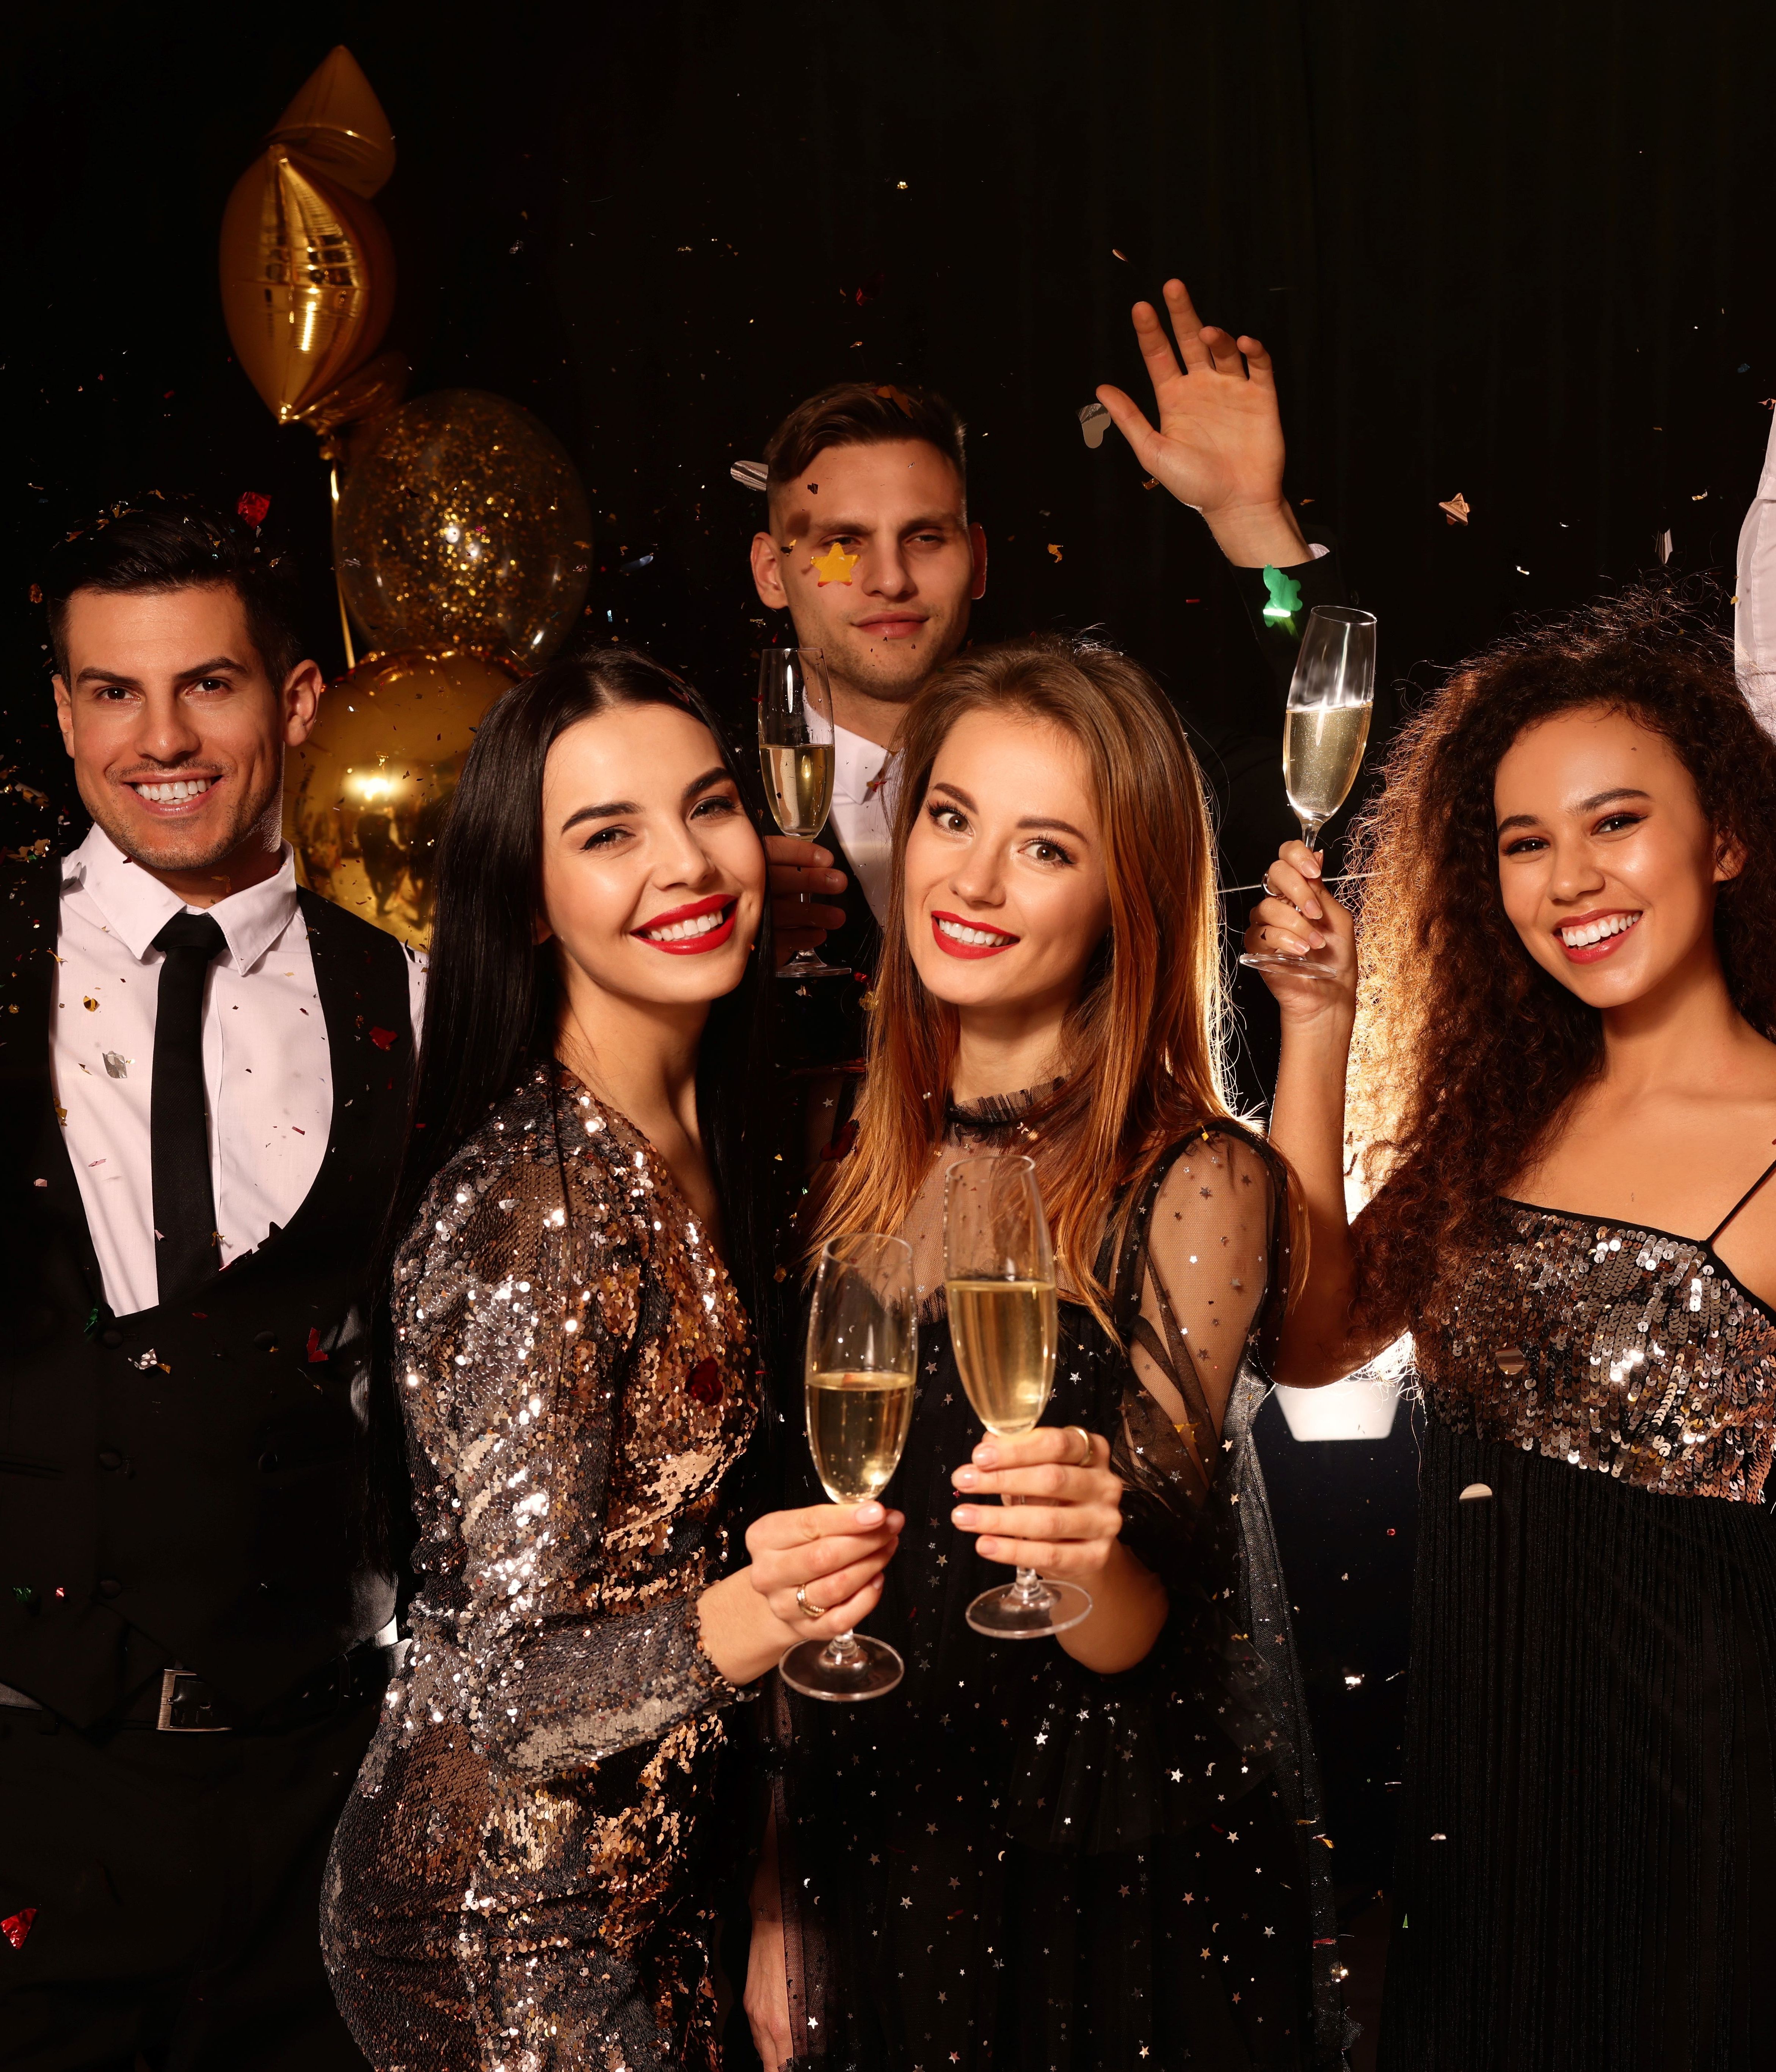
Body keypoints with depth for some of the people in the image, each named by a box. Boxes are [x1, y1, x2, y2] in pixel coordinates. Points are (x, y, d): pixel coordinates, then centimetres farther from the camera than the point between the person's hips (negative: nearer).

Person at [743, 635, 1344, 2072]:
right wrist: (777, 1900, 5)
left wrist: (1094, 1551, -37)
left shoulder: (1198, 1185, -14)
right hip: (871, 1871, 4)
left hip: (1118, 1896, -4)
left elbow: (1131, 1637, -16)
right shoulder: (858, 1155, -1)